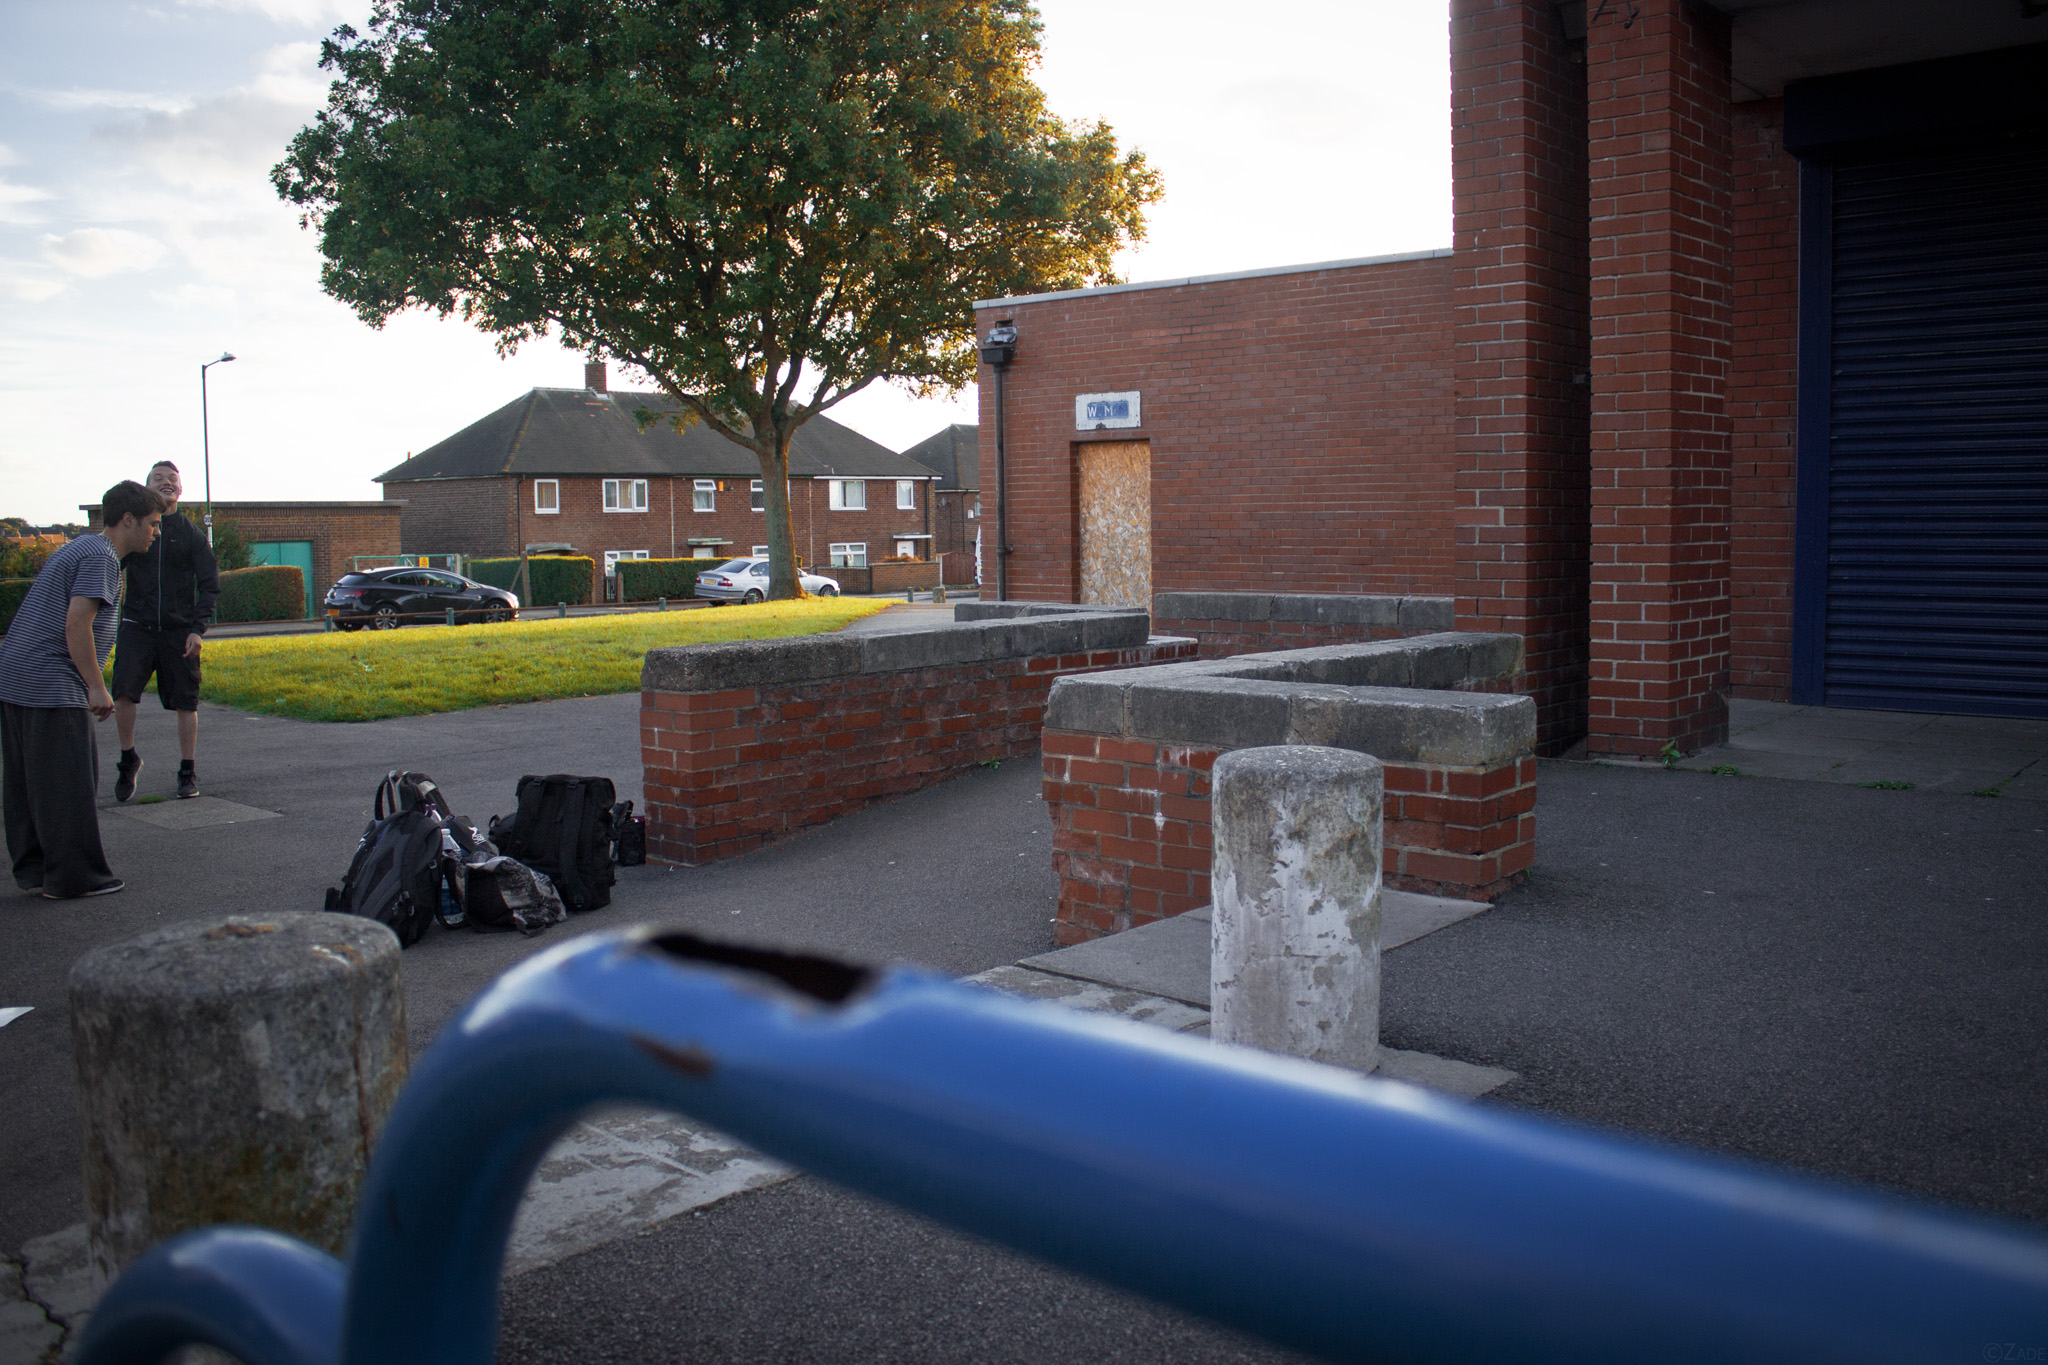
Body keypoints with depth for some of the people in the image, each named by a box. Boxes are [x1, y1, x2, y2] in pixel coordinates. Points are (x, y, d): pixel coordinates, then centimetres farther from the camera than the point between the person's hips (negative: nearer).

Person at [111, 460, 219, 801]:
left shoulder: (191, 534, 5)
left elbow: (209, 584, 3)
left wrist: (198, 628, -8)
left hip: (179, 631, 0)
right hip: (136, 626, 0)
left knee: (185, 702, 4)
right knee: (123, 690, -17)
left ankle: (187, 772, 16)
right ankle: (128, 758, 3)